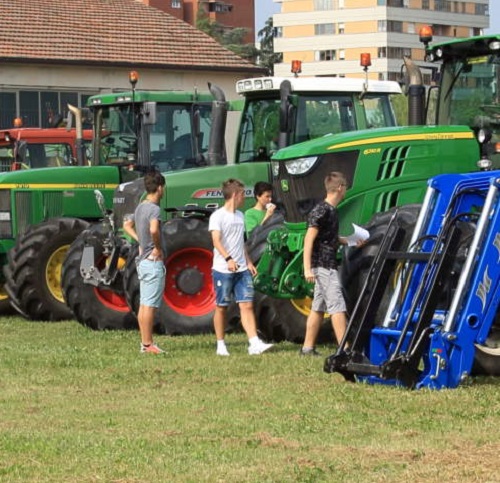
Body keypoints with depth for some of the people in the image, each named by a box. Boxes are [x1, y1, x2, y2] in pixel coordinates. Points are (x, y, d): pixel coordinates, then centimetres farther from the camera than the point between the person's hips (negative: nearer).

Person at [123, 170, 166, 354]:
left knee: (144, 304, 11)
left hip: (143, 261, 9)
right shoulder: (154, 209, -17)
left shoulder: (140, 207, 11)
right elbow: (154, 230, -34)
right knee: (150, 305, -6)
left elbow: (127, 225, 27)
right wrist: (158, 248, -18)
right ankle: (148, 344, -5)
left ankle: (145, 342, 15)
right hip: (154, 261, -9)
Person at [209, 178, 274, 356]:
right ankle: (220, 345, 13)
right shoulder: (218, 216, -9)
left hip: (242, 270, 6)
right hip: (222, 269, -6)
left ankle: (255, 343, -10)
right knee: (221, 307, 3)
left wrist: (248, 262, 18)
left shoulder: (240, 215, 16)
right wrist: (228, 259, -33)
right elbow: (216, 240, -20)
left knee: (247, 305, -3)